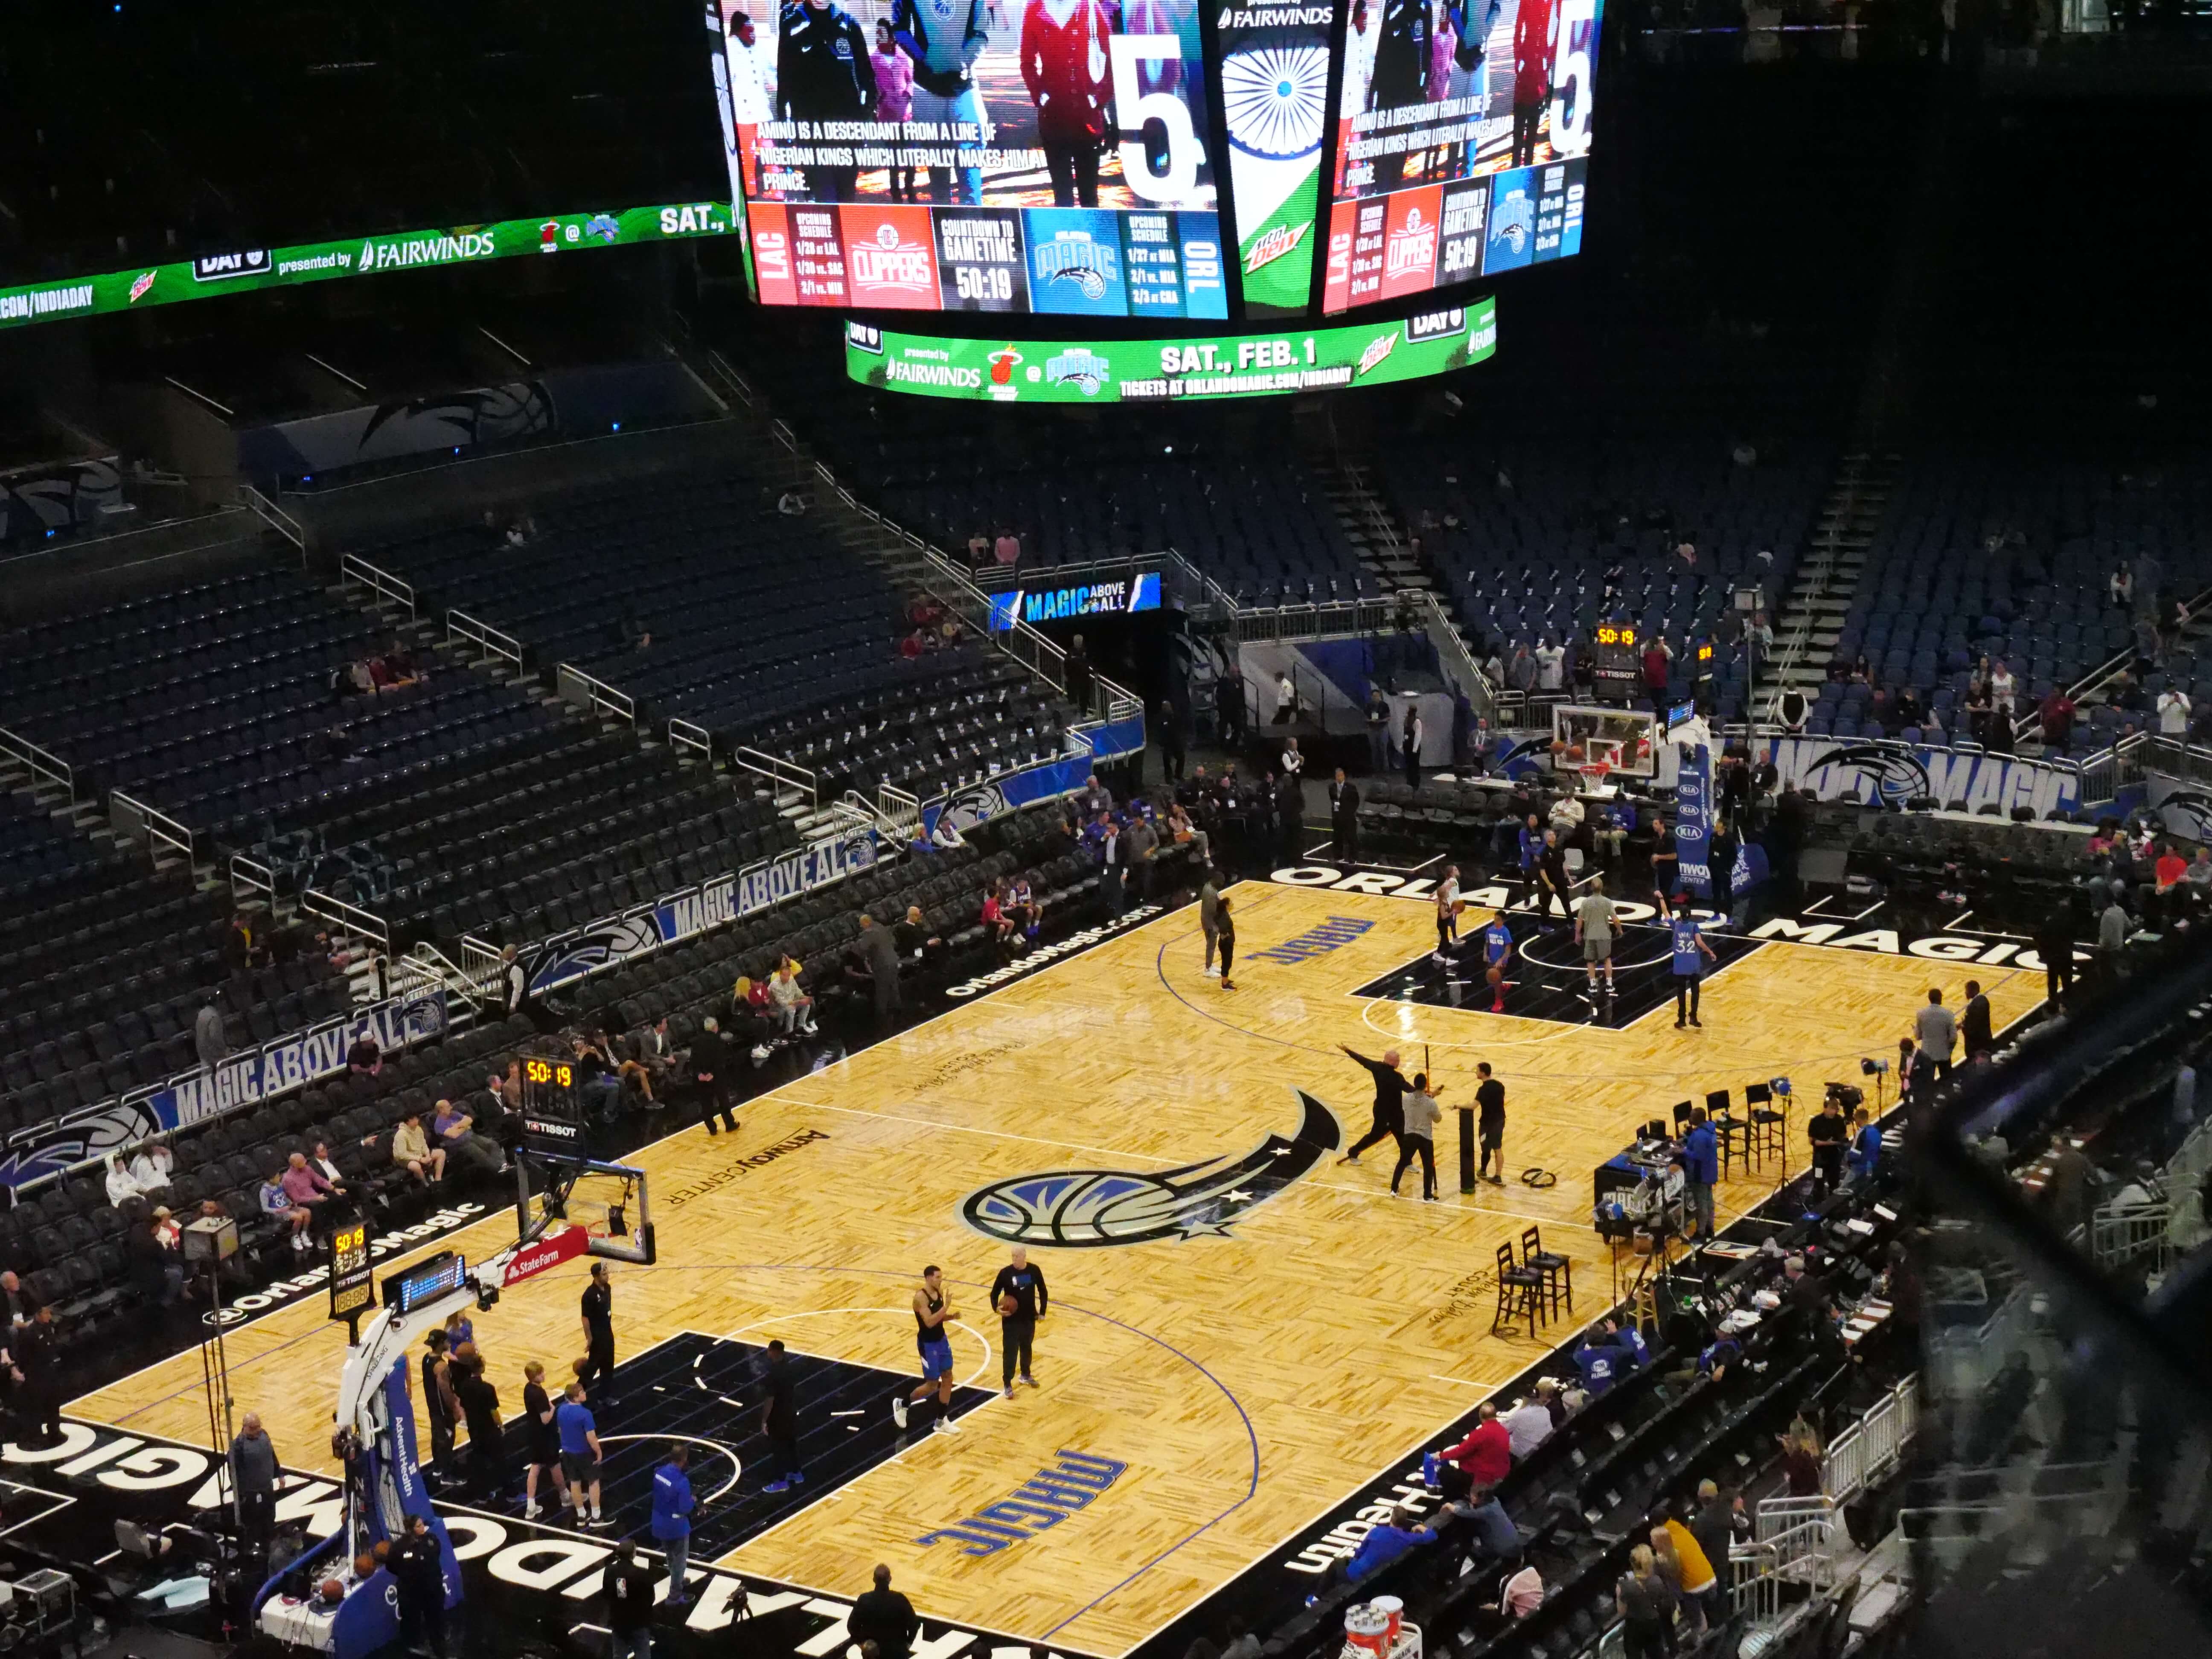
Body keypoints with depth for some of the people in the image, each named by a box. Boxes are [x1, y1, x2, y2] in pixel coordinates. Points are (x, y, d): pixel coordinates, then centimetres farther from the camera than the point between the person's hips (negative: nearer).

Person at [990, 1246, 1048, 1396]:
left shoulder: (1034, 1271, -8)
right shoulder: (1005, 1273, -15)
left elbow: (1043, 1291, 6)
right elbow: (995, 1293, -6)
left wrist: (1042, 1312, 4)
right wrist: (997, 1308, -24)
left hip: (1029, 1318, 3)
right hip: (1011, 1320, -3)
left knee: (1026, 1347, 21)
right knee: (1010, 1352, -1)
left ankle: (1026, 1375, 41)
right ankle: (1007, 1384, 10)